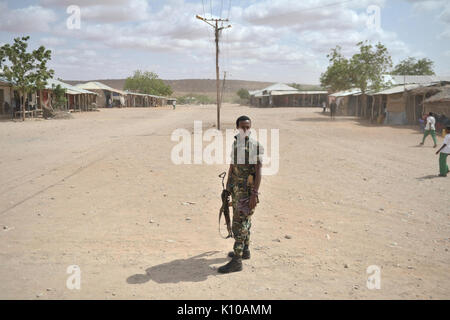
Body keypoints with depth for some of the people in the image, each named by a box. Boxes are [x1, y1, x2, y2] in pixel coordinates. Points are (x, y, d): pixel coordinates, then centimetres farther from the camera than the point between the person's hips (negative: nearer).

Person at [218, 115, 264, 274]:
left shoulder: (256, 146, -14)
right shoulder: (235, 143, 9)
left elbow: (258, 172, -16)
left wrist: (254, 194, -20)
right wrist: (228, 186, 19)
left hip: (247, 190, -8)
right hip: (236, 189, 8)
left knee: (240, 223, -8)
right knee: (243, 220, 19)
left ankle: (236, 261, -4)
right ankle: (245, 250, 34)